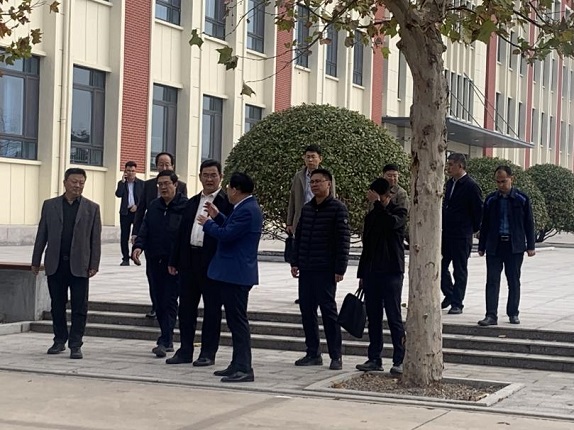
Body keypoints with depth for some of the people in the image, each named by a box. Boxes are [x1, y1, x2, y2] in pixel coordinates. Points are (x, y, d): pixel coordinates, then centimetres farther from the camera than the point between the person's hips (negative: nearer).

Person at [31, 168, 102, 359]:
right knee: (57, 306, 10)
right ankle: (59, 341, 22)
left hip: (79, 265, -1)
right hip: (55, 264, 2)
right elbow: (41, 235, 8)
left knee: (79, 307, -2)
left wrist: (94, 265, -3)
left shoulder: (92, 208, 4)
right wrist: (36, 261, 6)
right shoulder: (50, 205, 7)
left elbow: (96, 239, 2)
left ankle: (75, 345, 3)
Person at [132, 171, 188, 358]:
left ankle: (165, 341, -8)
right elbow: (145, 229, 7)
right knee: (159, 301, 11)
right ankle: (168, 340, 21)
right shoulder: (154, 206, 12)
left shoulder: (185, 206, -7)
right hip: (155, 261, 6)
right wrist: (138, 245, -12)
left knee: (169, 301, -7)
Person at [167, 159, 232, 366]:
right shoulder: (192, 202, 16)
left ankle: (208, 353, 9)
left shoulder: (227, 202, -5)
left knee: (212, 309, 2)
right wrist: (174, 260, 13)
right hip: (189, 261, 7)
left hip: (212, 262, -6)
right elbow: (182, 232, 16)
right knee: (186, 307, 10)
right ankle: (185, 350, 20)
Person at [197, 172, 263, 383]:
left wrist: (207, 223, -7)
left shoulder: (247, 210, -19)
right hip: (233, 273, 11)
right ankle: (238, 365, 21)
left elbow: (227, 234, -22)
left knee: (238, 320, -9)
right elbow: (231, 229, 20)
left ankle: (244, 369, -8)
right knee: (235, 320, 15)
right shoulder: (245, 208, 14)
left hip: (236, 274, -11)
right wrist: (217, 216, 15)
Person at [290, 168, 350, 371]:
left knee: (328, 310, -3)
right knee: (306, 310, 7)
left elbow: (343, 240, -9)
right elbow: (298, 236, 18)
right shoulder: (306, 209, 13)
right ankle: (313, 353, 16)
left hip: (325, 270, -6)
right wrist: (295, 262, 11)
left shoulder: (338, 209, -5)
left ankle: (336, 356, 4)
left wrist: (340, 269, -13)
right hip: (306, 269, 6)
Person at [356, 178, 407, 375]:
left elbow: (392, 222, -27)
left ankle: (399, 360, -3)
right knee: (373, 316, 7)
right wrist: (361, 274, 17)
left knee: (394, 316, -6)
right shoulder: (371, 216, 16)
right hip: (372, 272, 6)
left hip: (392, 272, -6)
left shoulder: (399, 212, -1)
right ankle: (375, 359, 12)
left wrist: (377, 204, -19)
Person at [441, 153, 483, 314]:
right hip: (446, 233, 7)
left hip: (461, 236, -7)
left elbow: (478, 210, -9)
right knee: (440, 266, 9)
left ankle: (457, 304, 10)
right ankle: (449, 295, 27)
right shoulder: (450, 183, 11)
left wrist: (474, 229, -3)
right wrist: (443, 225, 13)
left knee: (460, 270, 3)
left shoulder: (471, 186, -12)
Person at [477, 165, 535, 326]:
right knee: (492, 281, -4)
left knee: (514, 281, 6)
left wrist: (530, 246, 0)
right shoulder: (490, 200, 7)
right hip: (494, 246, 1)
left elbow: (529, 223, 4)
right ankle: (491, 315, -4)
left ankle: (513, 314, 17)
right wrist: (481, 246, 9)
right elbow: (484, 224, 11)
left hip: (514, 246, -1)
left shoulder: (522, 199, 1)